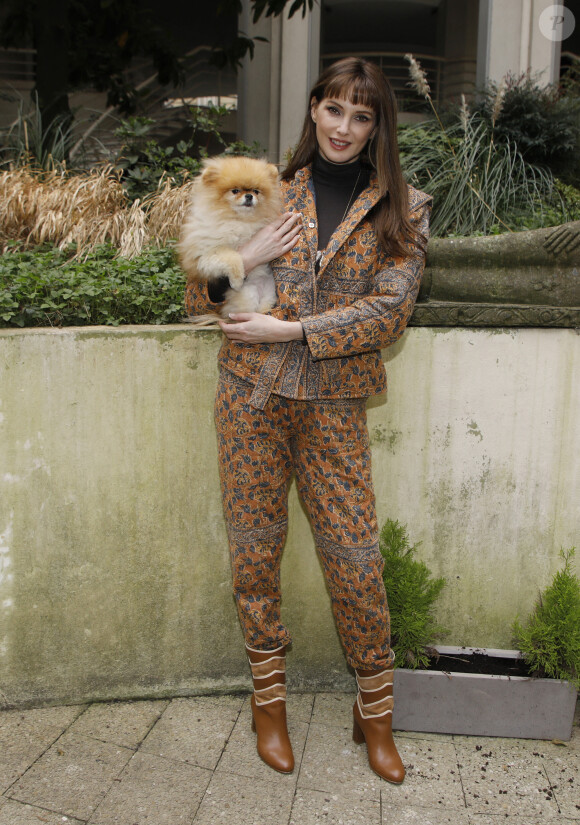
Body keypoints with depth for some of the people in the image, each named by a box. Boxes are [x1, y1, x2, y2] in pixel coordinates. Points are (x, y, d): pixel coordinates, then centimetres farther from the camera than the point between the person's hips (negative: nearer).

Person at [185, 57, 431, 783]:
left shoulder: (402, 209, 5)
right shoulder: (274, 194, 8)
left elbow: (390, 309, -7)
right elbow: (196, 300, 10)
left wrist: (292, 329, -13)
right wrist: (244, 257, -10)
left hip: (334, 404, -1)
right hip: (251, 395, 2)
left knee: (355, 561, 2)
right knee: (254, 552, 9)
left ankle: (375, 715, 26)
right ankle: (269, 702, 30)